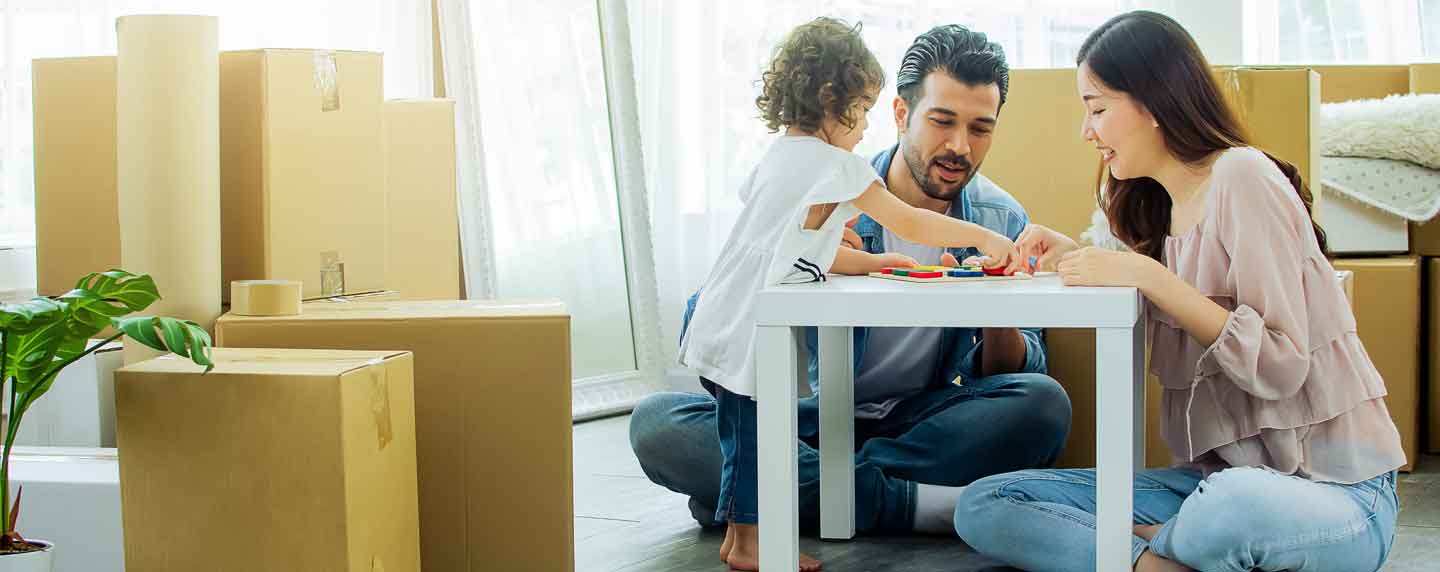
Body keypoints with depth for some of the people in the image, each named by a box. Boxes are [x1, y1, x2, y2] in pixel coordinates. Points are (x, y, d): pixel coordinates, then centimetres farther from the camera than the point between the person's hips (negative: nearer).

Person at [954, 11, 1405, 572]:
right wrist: (1079, 262, 4)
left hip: (1333, 492, -7)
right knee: (982, 506, -7)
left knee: (1234, 505, -44)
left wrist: (1145, 274, -22)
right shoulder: (1161, 206, 12)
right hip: (1218, 479, 8)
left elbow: (1280, 367, -19)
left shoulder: (1241, 177, -13)